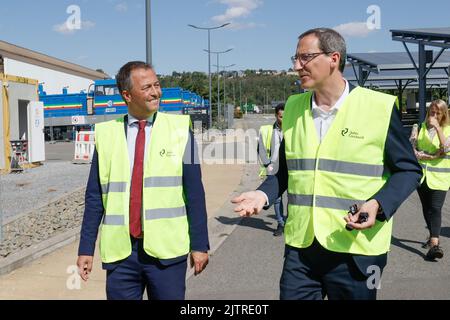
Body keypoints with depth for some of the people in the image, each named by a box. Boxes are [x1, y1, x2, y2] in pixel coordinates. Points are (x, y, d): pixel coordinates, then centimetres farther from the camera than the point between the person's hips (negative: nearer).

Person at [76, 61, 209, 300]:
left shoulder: (179, 129, -1)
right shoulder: (106, 134, 3)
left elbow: (194, 193, -2)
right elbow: (94, 197, 6)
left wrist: (199, 245, -3)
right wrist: (86, 249, 5)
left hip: (166, 250, -1)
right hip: (120, 251, 1)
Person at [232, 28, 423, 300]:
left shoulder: (379, 107, -8)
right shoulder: (293, 107, 6)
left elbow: (408, 170, -2)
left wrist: (378, 205, -19)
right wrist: (264, 194, -2)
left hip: (356, 250, -3)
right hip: (300, 247, 4)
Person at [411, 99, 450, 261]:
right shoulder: (420, 128, 6)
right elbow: (411, 149, -3)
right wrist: (432, 156, -12)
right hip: (421, 174, 3)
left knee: (435, 208, -15)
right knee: (426, 208, 14)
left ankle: (434, 244, -23)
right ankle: (433, 236, 34)